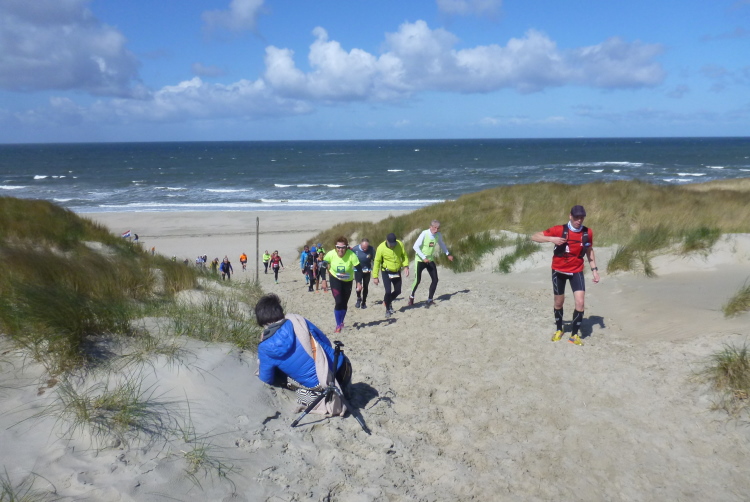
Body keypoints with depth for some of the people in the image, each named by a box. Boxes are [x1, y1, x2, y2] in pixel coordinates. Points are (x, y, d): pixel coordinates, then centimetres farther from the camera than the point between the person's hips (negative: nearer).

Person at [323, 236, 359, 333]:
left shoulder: (351, 255, -27)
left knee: (344, 304, 11)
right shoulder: (330, 254, -23)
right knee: (339, 302, -14)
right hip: (335, 280, -1)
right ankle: (338, 325, 1)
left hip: (348, 281, 1)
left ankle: (341, 322, 36)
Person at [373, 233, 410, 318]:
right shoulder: (381, 248, -20)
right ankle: (388, 309, 12)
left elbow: (404, 256, 2)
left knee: (398, 291, 10)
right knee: (388, 291, -11)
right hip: (386, 272, -4)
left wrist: (406, 266, -14)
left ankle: (387, 301, 39)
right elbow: (377, 262, -13)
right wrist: (375, 276, -12)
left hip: (397, 272, 4)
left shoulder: (400, 244, -12)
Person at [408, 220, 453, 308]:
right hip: (420, 260, -5)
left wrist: (448, 254, 21)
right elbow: (416, 247, -21)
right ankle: (411, 297, 17)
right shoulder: (424, 234, -21)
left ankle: (430, 300, 10)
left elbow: (441, 244, 18)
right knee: (417, 280, -8)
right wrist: (424, 257, -26)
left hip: (430, 260, 5)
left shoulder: (438, 235, -4)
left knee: (435, 280, -3)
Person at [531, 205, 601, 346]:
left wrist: (594, 270, 5)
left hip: (576, 271, 1)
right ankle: (559, 330, 34)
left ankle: (574, 335, 4)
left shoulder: (588, 233, -8)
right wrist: (551, 239, -32)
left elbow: (589, 251, 10)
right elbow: (534, 237, -16)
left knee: (580, 302, -11)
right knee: (559, 302, 12)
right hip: (559, 271, -1)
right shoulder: (559, 230, -17)